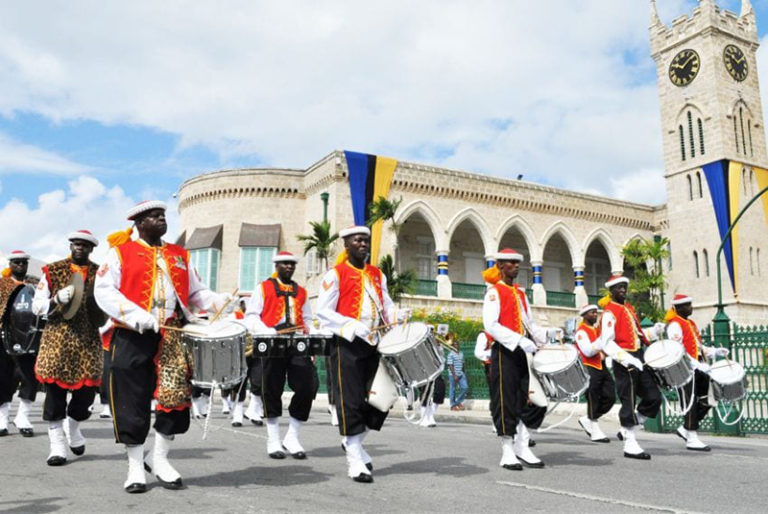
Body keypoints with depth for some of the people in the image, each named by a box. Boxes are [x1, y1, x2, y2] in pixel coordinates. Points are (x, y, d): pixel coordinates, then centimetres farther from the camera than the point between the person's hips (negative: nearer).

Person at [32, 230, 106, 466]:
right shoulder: (52, 271, 6)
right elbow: (37, 306, 5)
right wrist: (58, 299, -13)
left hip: (89, 341, 2)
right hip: (57, 340, -1)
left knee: (87, 389, 3)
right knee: (56, 391, -1)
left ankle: (73, 427, 33)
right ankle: (57, 445, 9)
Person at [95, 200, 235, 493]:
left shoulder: (179, 255, 18)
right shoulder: (121, 252, 5)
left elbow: (196, 292, 18)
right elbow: (104, 291, -5)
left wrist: (219, 302, -3)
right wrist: (136, 315, -19)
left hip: (173, 336, 3)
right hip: (132, 337, -3)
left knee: (176, 395, -2)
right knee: (132, 401, 2)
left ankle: (159, 458, 17)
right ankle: (136, 466, 16)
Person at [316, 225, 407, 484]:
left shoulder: (377, 275, 16)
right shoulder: (335, 275, -2)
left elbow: (386, 306, 17)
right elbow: (323, 312, -9)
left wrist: (397, 315, -6)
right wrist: (352, 325, -21)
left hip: (374, 345, 6)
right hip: (347, 346, -6)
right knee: (351, 402, -4)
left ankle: (354, 441, 28)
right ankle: (355, 461, 5)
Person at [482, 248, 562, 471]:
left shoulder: (520, 293, 17)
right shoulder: (494, 292, -5)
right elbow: (491, 325, -17)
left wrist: (550, 333, 3)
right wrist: (519, 341, -25)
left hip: (522, 353, 7)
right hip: (504, 352, -7)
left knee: (529, 399, 5)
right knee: (506, 402, -2)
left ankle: (522, 447, 16)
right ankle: (508, 453, 6)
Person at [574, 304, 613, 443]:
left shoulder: (597, 329, 18)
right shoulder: (581, 331, -10)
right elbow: (588, 351, -22)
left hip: (601, 366, 8)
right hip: (589, 369, -8)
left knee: (610, 397, 5)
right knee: (593, 400, -3)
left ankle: (588, 420, 20)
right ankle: (595, 433, 7)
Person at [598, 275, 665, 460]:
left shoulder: (629, 308, 17)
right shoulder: (609, 312, -10)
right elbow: (607, 343, -18)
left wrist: (654, 331, 7)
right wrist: (627, 359, -27)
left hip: (638, 358, 9)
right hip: (624, 362, -8)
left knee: (654, 397, 7)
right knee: (629, 402, -4)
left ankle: (627, 429, 20)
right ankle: (630, 444, 5)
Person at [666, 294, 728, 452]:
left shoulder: (690, 323, 18)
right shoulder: (675, 325, -11)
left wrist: (714, 352, 8)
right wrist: (698, 365, -23)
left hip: (698, 369, 9)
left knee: (706, 401, 9)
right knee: (690, 404, -4)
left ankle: (685, 429, 20)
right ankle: (692, 439, 4)